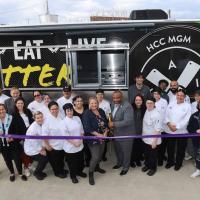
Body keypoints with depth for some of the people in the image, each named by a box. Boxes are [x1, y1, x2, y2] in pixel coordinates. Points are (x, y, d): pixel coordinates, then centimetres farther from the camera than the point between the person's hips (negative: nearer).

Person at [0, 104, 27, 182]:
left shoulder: (11, 118, -12)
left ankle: (20, 173, 25)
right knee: (7, 159, 16)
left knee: (17, 158, 4)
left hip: (13, 143, -3)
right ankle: (12, 173, 38)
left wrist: (13, 137, -20)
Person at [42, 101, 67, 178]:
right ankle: (58, 172, 41)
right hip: (53, 146, -5)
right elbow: (44, 134, -19)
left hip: (62, 144, 5)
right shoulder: (47, 120, -20)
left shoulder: (61, 117, -5)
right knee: (54, 161, 16)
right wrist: (47, 145, -16)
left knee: (61, 159, 26)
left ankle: (61, 170, 50)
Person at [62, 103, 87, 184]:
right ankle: (73, 176, 34)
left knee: (81, 160, 20)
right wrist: (74, 143, -17)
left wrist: (81, 140, -7)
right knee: (72, 162, 11)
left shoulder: (77, 118, -1)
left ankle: (79, 171, 47)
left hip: (80, 145, 5)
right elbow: (66, 136, -16)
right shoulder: (64, 122, -15)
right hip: (70, 146, -4)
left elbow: (81, 130, 5)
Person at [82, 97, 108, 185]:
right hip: (93, 138, -6)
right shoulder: (87, 113, -15)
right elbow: (87, 128, -20)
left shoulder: (101, 111, 2)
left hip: (102, 137, 6)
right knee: (95, 157, -7)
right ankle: (91, 174, 13)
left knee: (100, 154, 18)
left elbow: (106, 123, 7)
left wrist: (105, 133, -8)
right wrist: (98, 134, -19)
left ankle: (97, 167, 44)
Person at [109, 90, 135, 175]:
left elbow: (128, 121, -32)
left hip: (126, 133, -7)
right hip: (116, 132, 7)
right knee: (118, 150, 25)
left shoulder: (127, 106, -26)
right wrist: (110, 123, -2)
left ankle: (125, 167, 35)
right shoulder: (113, 104, -2)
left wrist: (114, 124, -29)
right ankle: (119, 163, 49)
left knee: (126, 151, 13)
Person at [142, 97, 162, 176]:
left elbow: (157, 129, -23)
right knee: (146, 153, 23)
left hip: (153, 140, -7)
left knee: (153, 155, 12)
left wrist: (154, 141, -21)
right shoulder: (146, 111, -1)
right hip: (146, 138, 7)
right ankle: (147, 165, 45)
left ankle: (153, 168, 33)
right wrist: (143, 135, 13)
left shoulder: (156, 114, -24)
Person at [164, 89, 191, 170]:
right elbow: (166, 115, 3)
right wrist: (169, 123, -15)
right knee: (170, 148, 15)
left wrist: (177, 127, -19)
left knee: (180, 149, 12)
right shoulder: (171, 104, 7)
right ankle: (170, 161, 35)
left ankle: (178, 163, 32)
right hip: (169, 130, 3)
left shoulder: (187, 106, -4)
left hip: (181, 131, -3)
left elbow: (186, 119, -12)